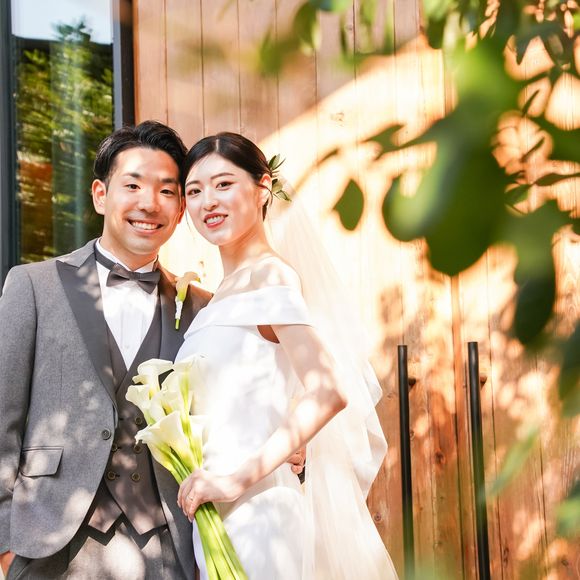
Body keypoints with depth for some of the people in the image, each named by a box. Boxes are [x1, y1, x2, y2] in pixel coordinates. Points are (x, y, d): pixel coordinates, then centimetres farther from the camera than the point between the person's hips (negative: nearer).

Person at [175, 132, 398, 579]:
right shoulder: (229, 290, 14)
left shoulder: (270, 275, -11)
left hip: (252, 508, -8)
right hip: (219, 516, 8)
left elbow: (329, 391, -24)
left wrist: (241, 477, -24)